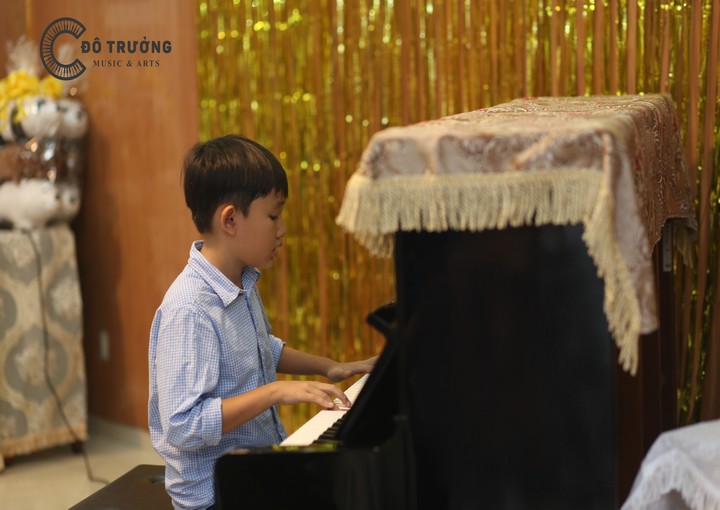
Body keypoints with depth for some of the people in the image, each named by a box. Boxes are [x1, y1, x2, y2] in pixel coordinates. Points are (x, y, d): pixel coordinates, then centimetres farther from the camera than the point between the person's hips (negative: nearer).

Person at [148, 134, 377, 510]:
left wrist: (328, 367, 12)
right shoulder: (189, 310, -24)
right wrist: (276, 392, -30)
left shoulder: (242, 281, 4)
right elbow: (183, 426, -28)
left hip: (261, 464, 9)